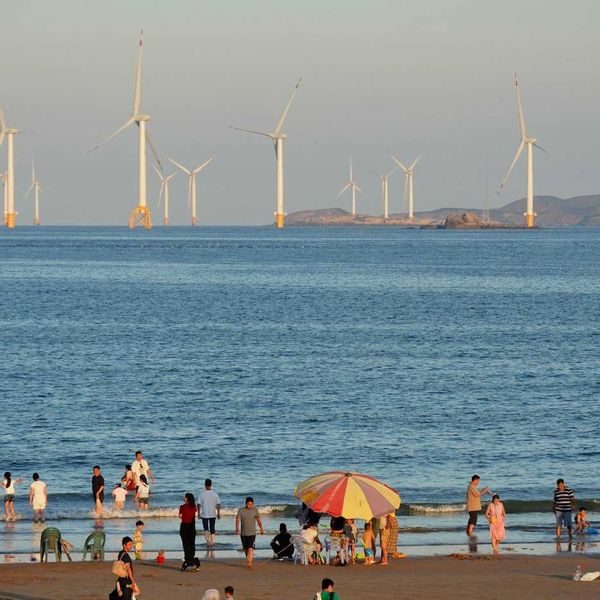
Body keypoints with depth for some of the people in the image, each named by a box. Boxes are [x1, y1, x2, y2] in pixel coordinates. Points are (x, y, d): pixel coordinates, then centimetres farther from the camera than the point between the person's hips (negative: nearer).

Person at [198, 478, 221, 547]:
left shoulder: (202, 493, -9)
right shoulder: (214, 493, -5)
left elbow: (199, 504, -7)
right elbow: (218, 504, -2)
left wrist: (198, 513, 4)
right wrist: (218, 513, 9)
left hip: (204, 514, -2)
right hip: (213, 514, 2)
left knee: (206, 529, 5)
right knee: (212, 528, 13)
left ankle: (208, 540, -14)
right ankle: (212, 542, 17)